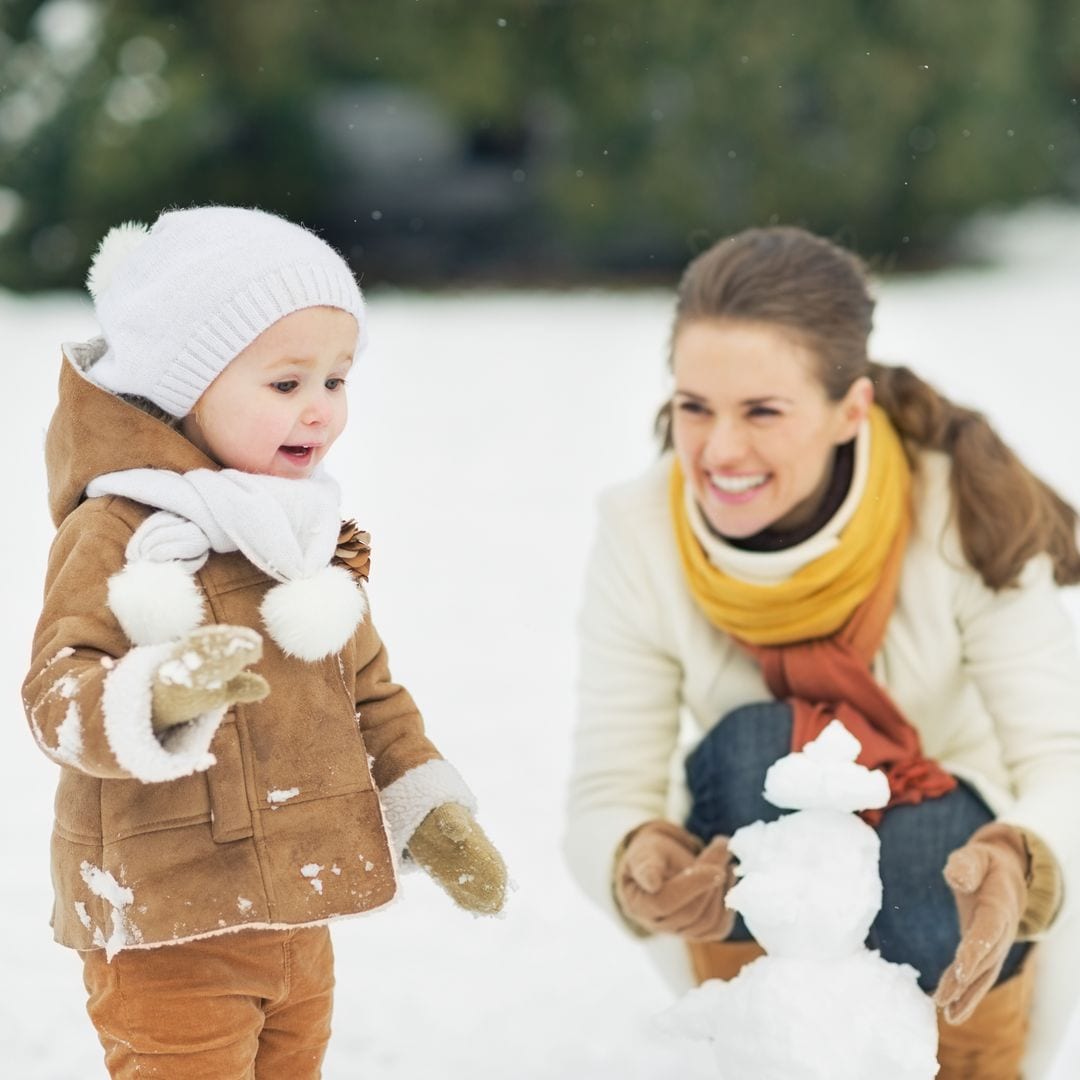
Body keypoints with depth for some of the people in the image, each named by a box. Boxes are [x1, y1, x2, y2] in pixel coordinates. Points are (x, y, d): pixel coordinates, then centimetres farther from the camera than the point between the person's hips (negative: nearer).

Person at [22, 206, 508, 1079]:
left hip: (295, 919, 8)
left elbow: (367, 688, 20)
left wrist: (429, 808, 13)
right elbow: (59, 694, -25)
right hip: (169, 936, -8)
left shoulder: (310, 534, 11)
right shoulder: (117, 533, -16)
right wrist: (157, 696, -44)